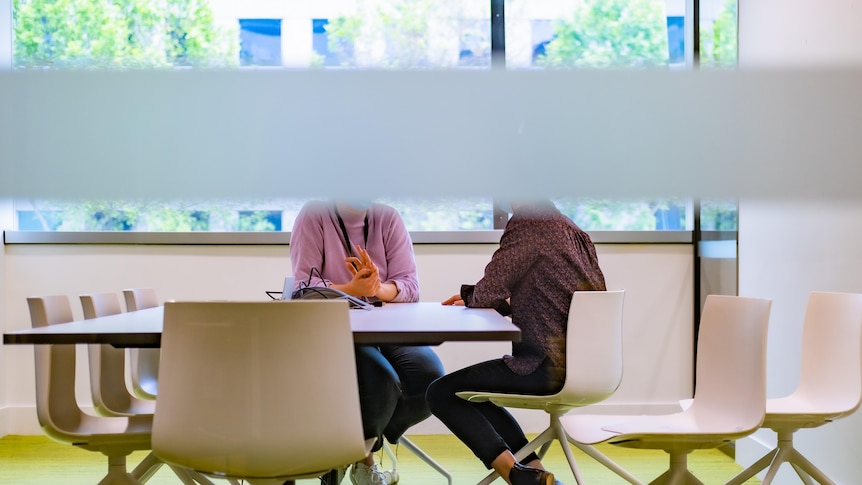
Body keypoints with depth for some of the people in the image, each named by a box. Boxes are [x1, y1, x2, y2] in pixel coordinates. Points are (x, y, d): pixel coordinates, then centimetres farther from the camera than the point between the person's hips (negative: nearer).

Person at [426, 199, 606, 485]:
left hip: (552, 365, -9)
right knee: (474, 390, 27)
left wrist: (470, 296, 10)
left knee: (441, 393, 1)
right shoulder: (568, 228, 14)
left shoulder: (527, 224, -13)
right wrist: (490, 300, 19)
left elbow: (489, 293, -12)